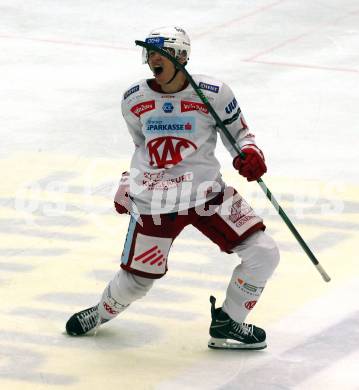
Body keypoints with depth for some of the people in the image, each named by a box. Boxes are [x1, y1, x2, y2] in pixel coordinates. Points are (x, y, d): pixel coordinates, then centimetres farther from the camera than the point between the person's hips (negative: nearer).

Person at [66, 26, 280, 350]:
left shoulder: (213, 94, -8)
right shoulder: (134, 100, 1)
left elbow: (239, 132, 3)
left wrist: (249, 154, -18)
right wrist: (128, 186, 19)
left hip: (207, 194, 0)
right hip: (154, 201, 1)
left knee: (263, 254, -12)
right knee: (136, 280, 4)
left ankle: (226, 325, 8)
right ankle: (102, 313, 38)